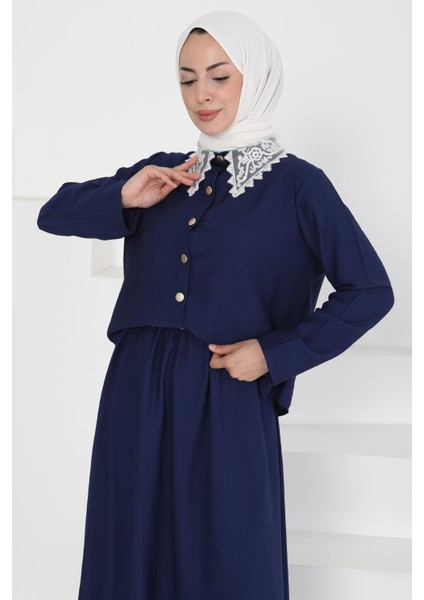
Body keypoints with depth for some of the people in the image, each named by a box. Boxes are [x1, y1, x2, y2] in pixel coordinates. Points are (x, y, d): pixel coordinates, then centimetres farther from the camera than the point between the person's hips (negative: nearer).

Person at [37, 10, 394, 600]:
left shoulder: (296, 185, -2)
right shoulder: (164, 172, 11)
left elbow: (370, 291, -4)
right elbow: (53, 214, 10)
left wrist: (276, 353, -10)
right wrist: (124, 200, -8)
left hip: (228, 401, -4)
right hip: (139, 396, 4)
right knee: (135, 551, 14)